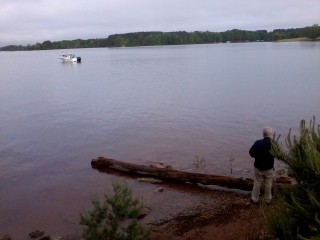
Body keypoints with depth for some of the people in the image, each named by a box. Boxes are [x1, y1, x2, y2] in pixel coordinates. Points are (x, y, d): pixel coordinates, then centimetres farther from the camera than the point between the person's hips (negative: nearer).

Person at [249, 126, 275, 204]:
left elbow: (251, 154, -12)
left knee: (257, 184, 16)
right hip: (269, 168, 1)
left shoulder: (258, 143, -20)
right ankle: (268, 199, 33)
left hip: (258, 168, 0)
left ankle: (255, 198, 28)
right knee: (268, 185, 19)